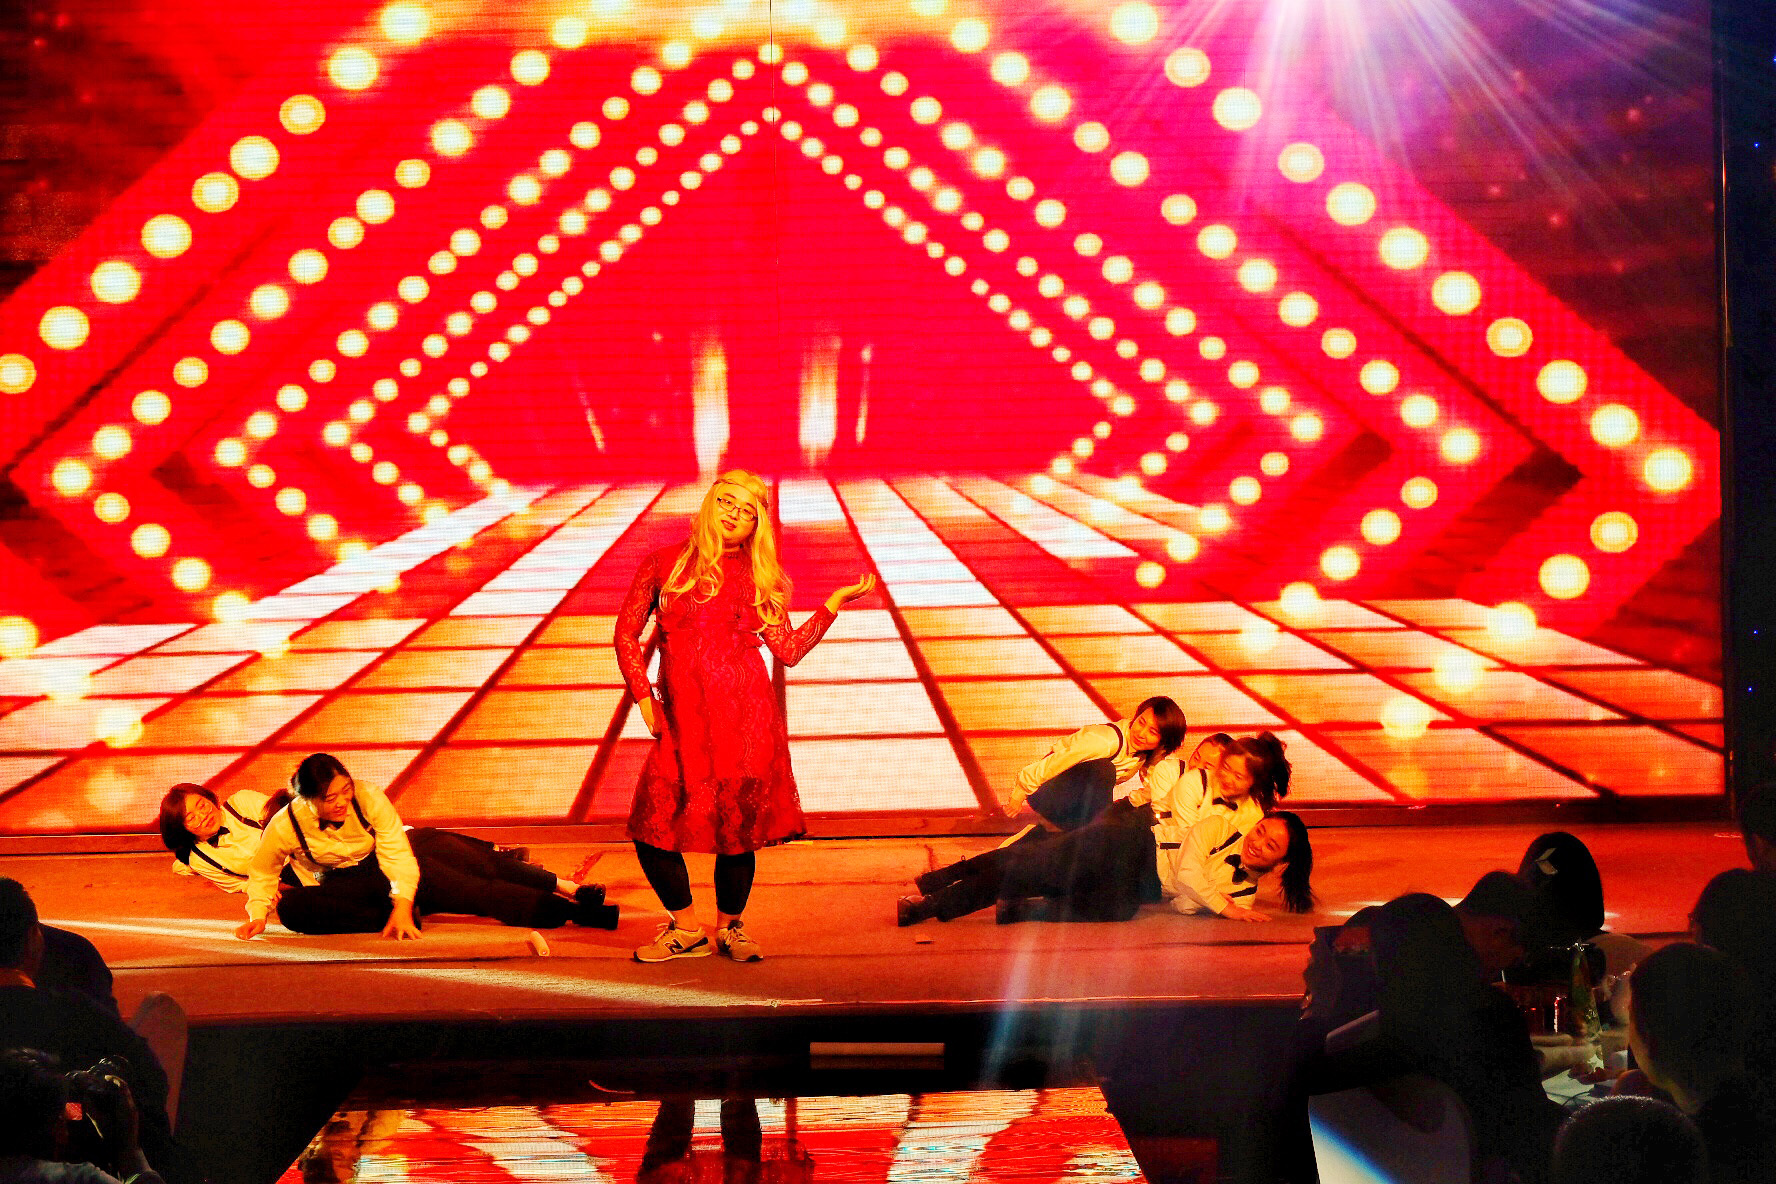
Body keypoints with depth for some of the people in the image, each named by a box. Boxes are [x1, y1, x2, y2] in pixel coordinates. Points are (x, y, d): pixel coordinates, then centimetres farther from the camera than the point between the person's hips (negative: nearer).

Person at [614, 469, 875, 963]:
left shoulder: (759, 579, 9)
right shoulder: (665, 564, 7)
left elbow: (789, 650, 4)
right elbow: (627, 633, 11)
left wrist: (834, 603, -1)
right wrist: (643, 698, 2)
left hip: (746, 716, -1)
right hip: (682, 719, 1)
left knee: (737, 828, 0)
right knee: (651, 829, -4)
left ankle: (729, 928, 22)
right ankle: (687, 929, 15)